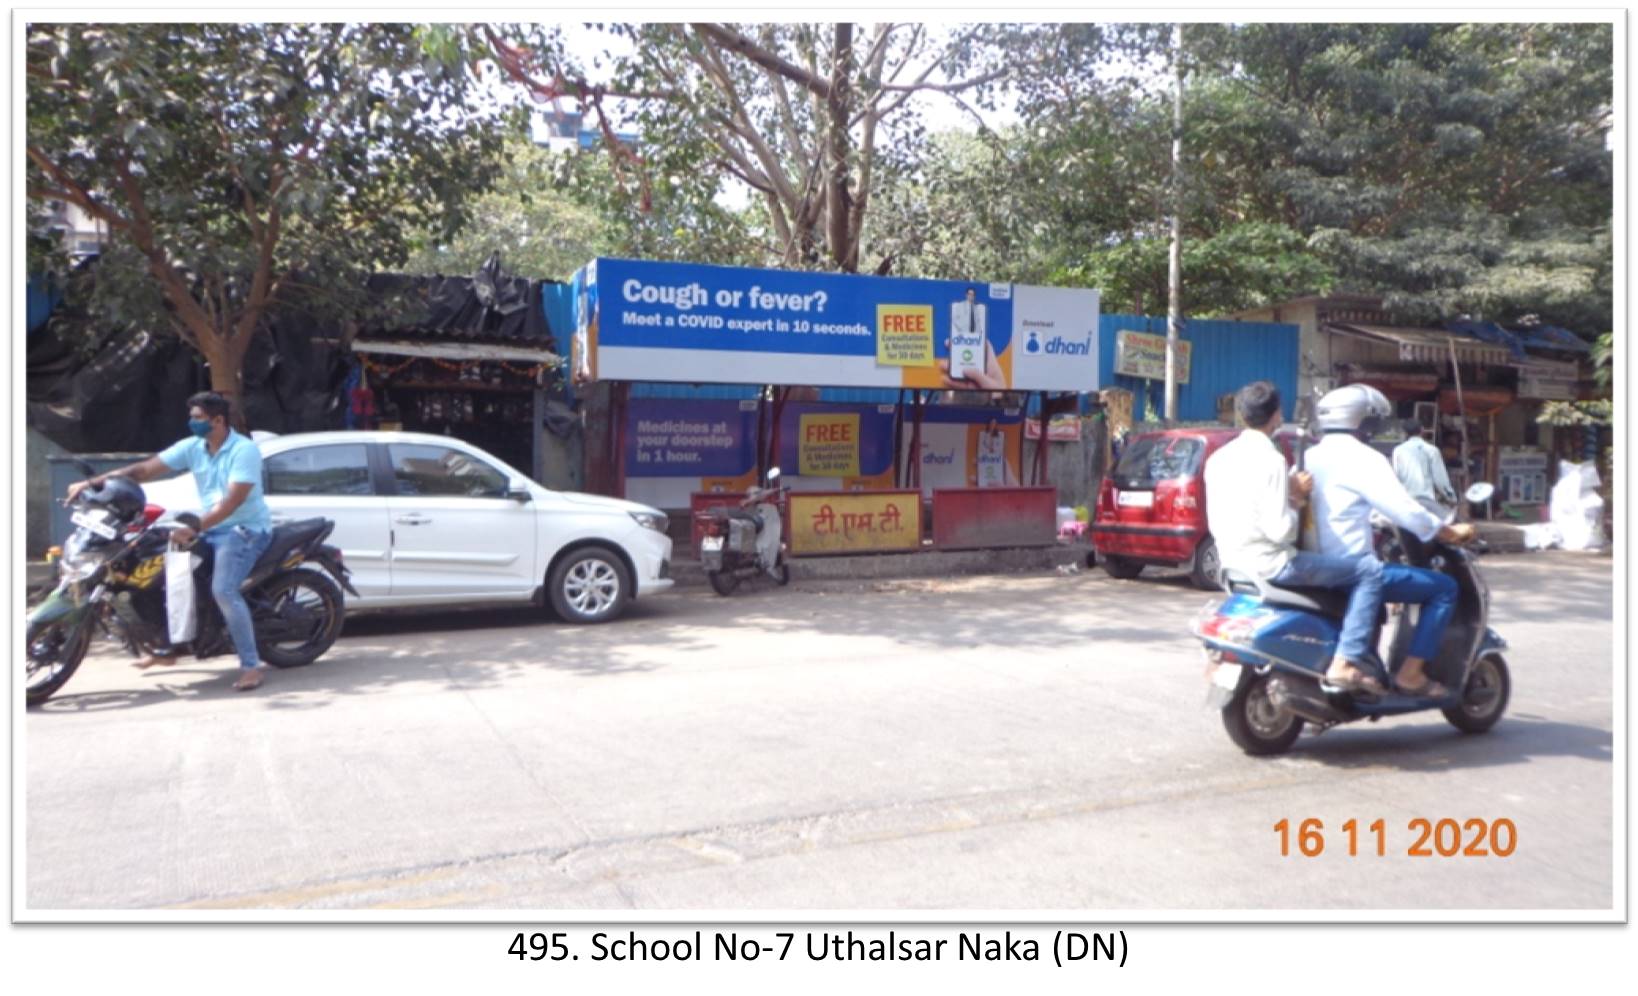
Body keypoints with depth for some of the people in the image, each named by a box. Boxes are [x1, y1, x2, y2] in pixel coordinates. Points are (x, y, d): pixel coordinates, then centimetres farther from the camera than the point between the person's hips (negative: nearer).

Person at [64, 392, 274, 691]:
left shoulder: (244, 450, -18)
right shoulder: (192, 447, 4)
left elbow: (233, 501, -27)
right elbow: (145, 469, 1)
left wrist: (193, 529, -34)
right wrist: (92, 482, -8)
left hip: (246, 529, -9)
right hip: (211, 528, 9)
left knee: (223, 590, -27)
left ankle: (251, 665, -21)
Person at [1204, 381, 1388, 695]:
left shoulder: (1218, 458, 7)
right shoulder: (1271, 460, -16)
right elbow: (1280, 530, -22)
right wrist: (1295, 498, -3)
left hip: (1232, 561, 9)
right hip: (1270, 564, -9)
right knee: (1369, 570, -2)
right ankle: (1345, 663, -10)